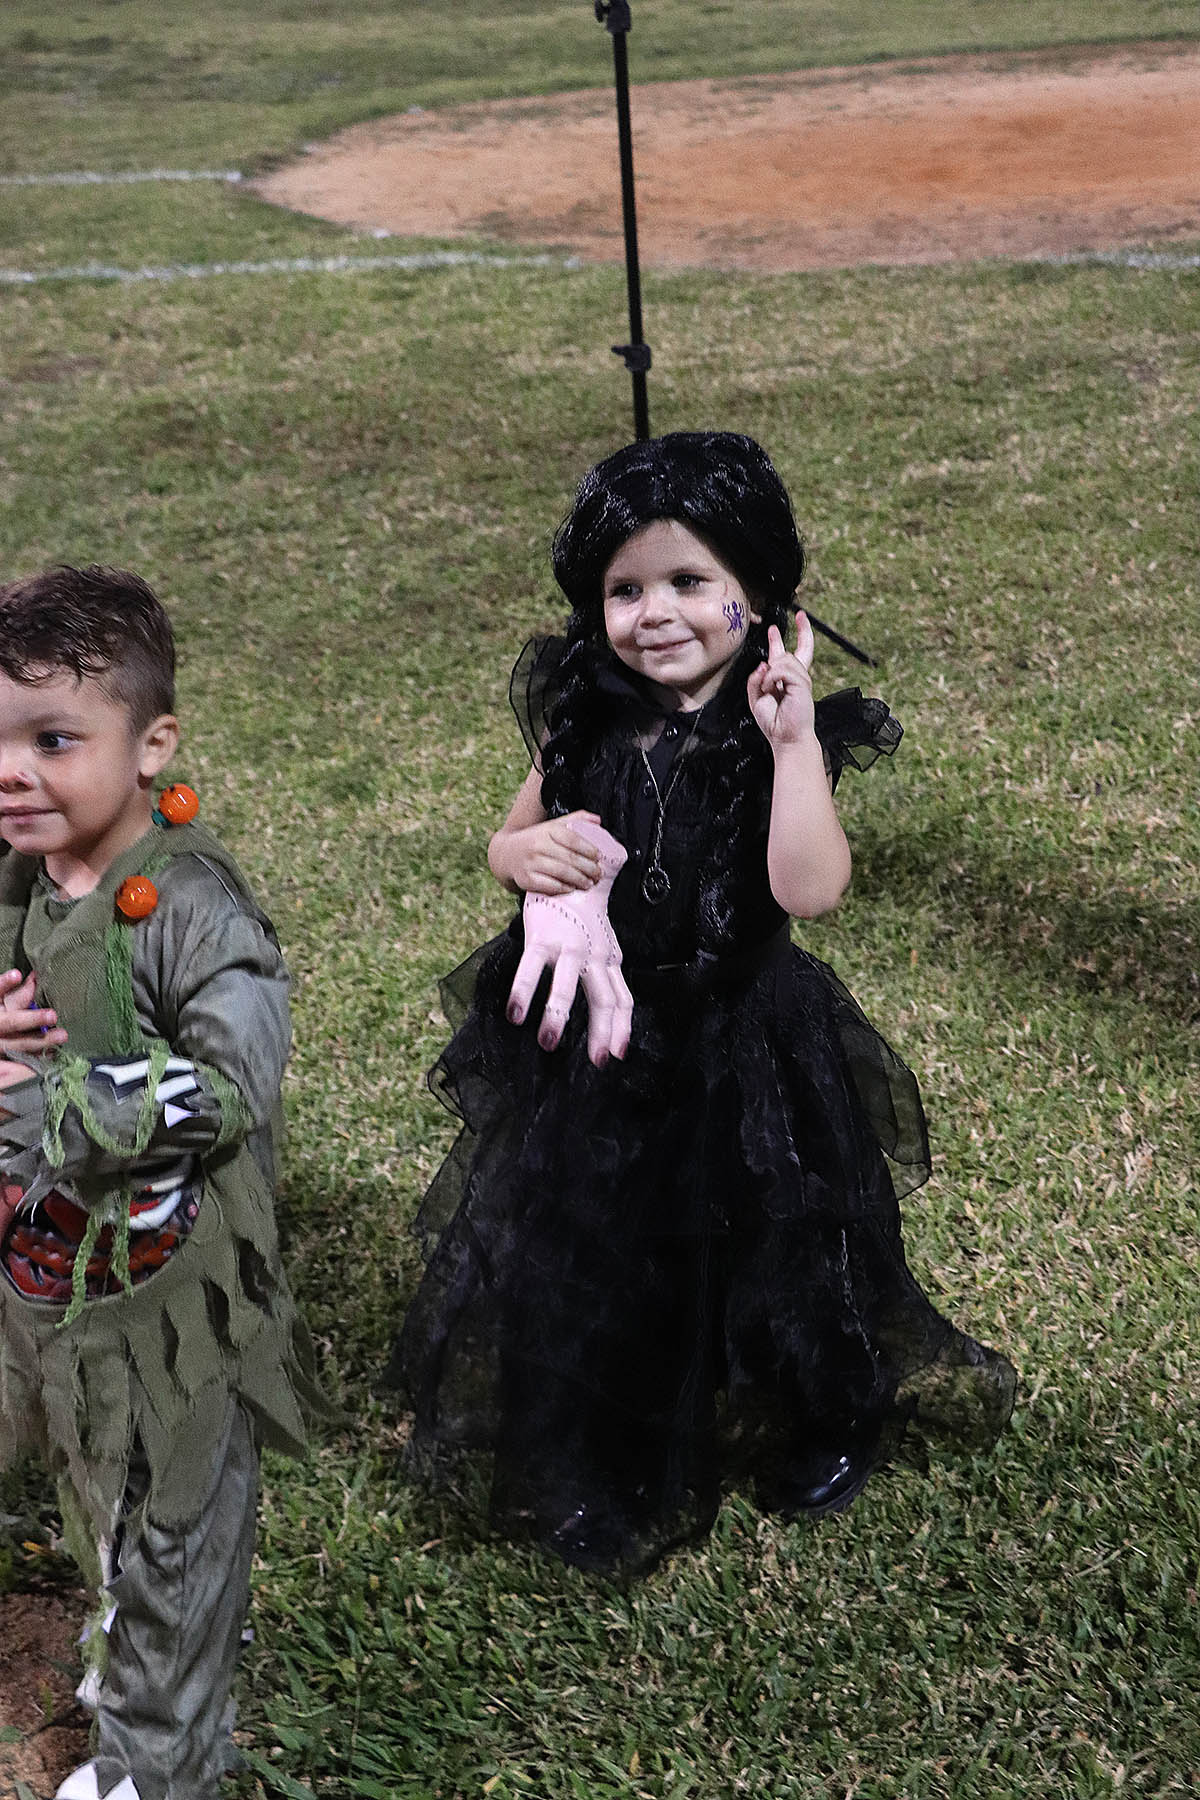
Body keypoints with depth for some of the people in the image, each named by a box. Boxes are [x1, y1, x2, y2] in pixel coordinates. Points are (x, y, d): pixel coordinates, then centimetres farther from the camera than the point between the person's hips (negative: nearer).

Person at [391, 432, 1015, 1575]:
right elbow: (507, 846, 9)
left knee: (763, 1242, 14)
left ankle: (826, 1426, 43)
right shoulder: (585, 725, -4)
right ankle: (612, 1450, 42)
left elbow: (809, 889, -29)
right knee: (591, 1254, 16)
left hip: (740, 1047, -3)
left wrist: (793, 742, -34)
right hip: (594, 1040, 3)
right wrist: (534, 852, -14)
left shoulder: (775, 740, -15)